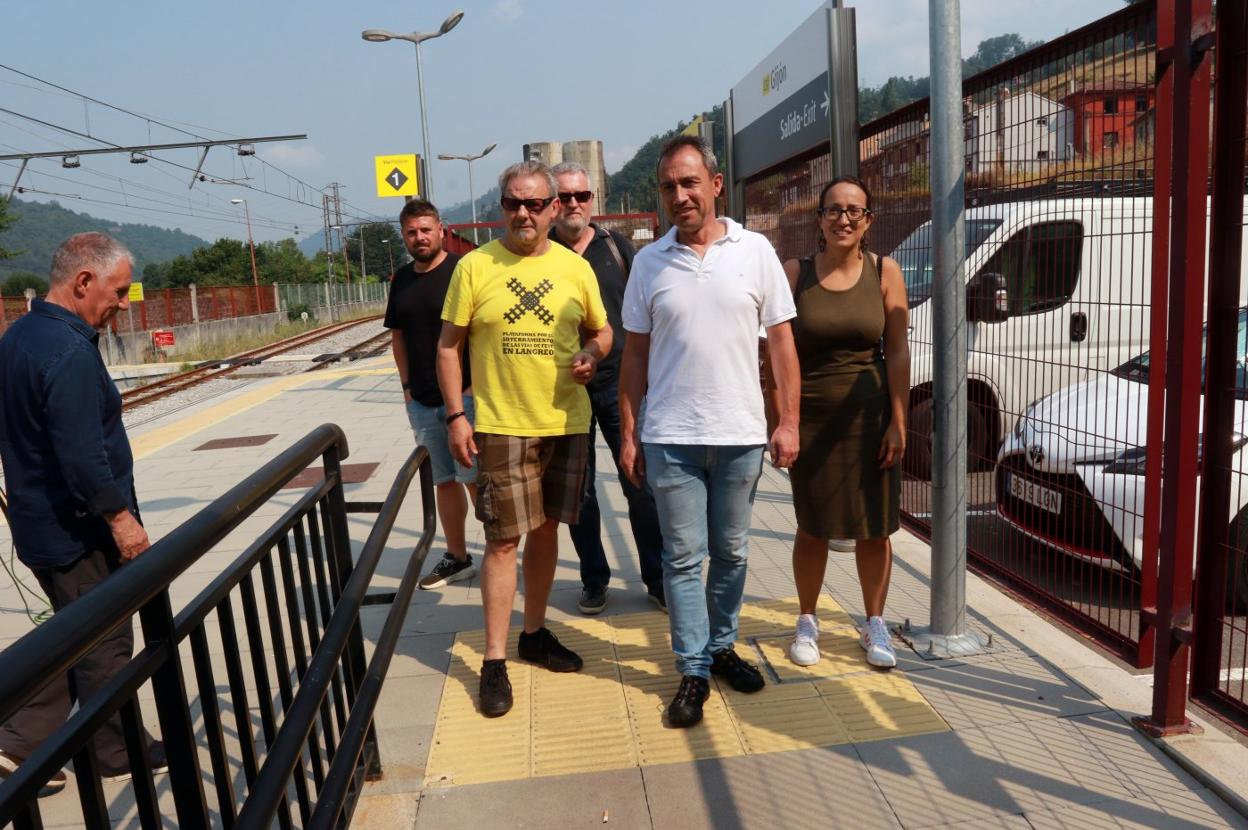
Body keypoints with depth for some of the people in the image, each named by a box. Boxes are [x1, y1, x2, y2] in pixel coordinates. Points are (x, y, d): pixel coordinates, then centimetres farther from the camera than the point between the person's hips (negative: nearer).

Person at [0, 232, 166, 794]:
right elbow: (82, 454, -28)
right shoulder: (69, 352, -23)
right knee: (105, 646, 7)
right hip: (79, 531, -9)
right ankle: (117, 754, 23)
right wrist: (120, 515, -18)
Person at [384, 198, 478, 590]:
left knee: (475, 479, -4)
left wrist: (473, 385, -14)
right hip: (422, 400, 6)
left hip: (464, 394, -6)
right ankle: (456, 557, 24)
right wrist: (407, 385, 11)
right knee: (443, 481, 13)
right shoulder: (402, 278, 11)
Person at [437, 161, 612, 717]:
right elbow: (449, 345, 0)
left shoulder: (575, 268, 4)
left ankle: (535, 633, 31)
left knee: (545, 530, 14)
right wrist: (456, 416, -7)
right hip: (502, 426, -3)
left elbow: (602, 330, 15)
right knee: (503, 540, 0)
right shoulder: (475, 266, -3)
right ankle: (494, 660, 12)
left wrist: (592, 354, -8)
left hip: (566, 423, 3)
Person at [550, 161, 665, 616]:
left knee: (641, 483, 1)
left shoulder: (618, 246, 7)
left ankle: (657, 578, 15)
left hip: (619, 381, 0)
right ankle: (594, 579, 24)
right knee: (578, 489, 9)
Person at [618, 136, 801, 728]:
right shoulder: (649, 262, 3)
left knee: (731, 553, 13)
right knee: (683, 557, 5)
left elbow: (781, 341, 3)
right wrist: (628, 434, 3)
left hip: (740, 435, 1)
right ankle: (693, 671, 18)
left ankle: (721, 646, 33)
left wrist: (788, 422, -3)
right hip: (670, 438, 0)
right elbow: (635, 353, 6)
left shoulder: (755, 251, 1)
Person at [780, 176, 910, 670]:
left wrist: (898, 422, -6)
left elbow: (897, 352, -2)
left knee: (874, 528, 8)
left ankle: (874, 624, 28)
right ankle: (807, 622, 28)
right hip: (813, 417, 0)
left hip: (870, 416, 1)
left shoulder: (884, 272, 0)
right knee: (813, 528, 10)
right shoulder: (795, 273, -1)